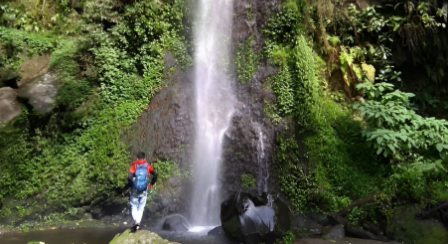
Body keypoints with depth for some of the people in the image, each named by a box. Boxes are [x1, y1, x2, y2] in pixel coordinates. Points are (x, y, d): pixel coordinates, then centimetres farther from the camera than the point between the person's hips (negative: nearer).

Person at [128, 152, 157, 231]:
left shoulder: (134, 165, -5)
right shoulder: (147, 166, 1)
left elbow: (129, 177, -18)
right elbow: (155, 174, -7)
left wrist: (131, 185, -2)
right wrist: (151, 184, 5)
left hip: (135, 190, -1)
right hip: (144, 190, 1)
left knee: (134, 206, 11)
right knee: (141, 207, 16)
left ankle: (135, 220, -11)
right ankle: (138, 223, 10)